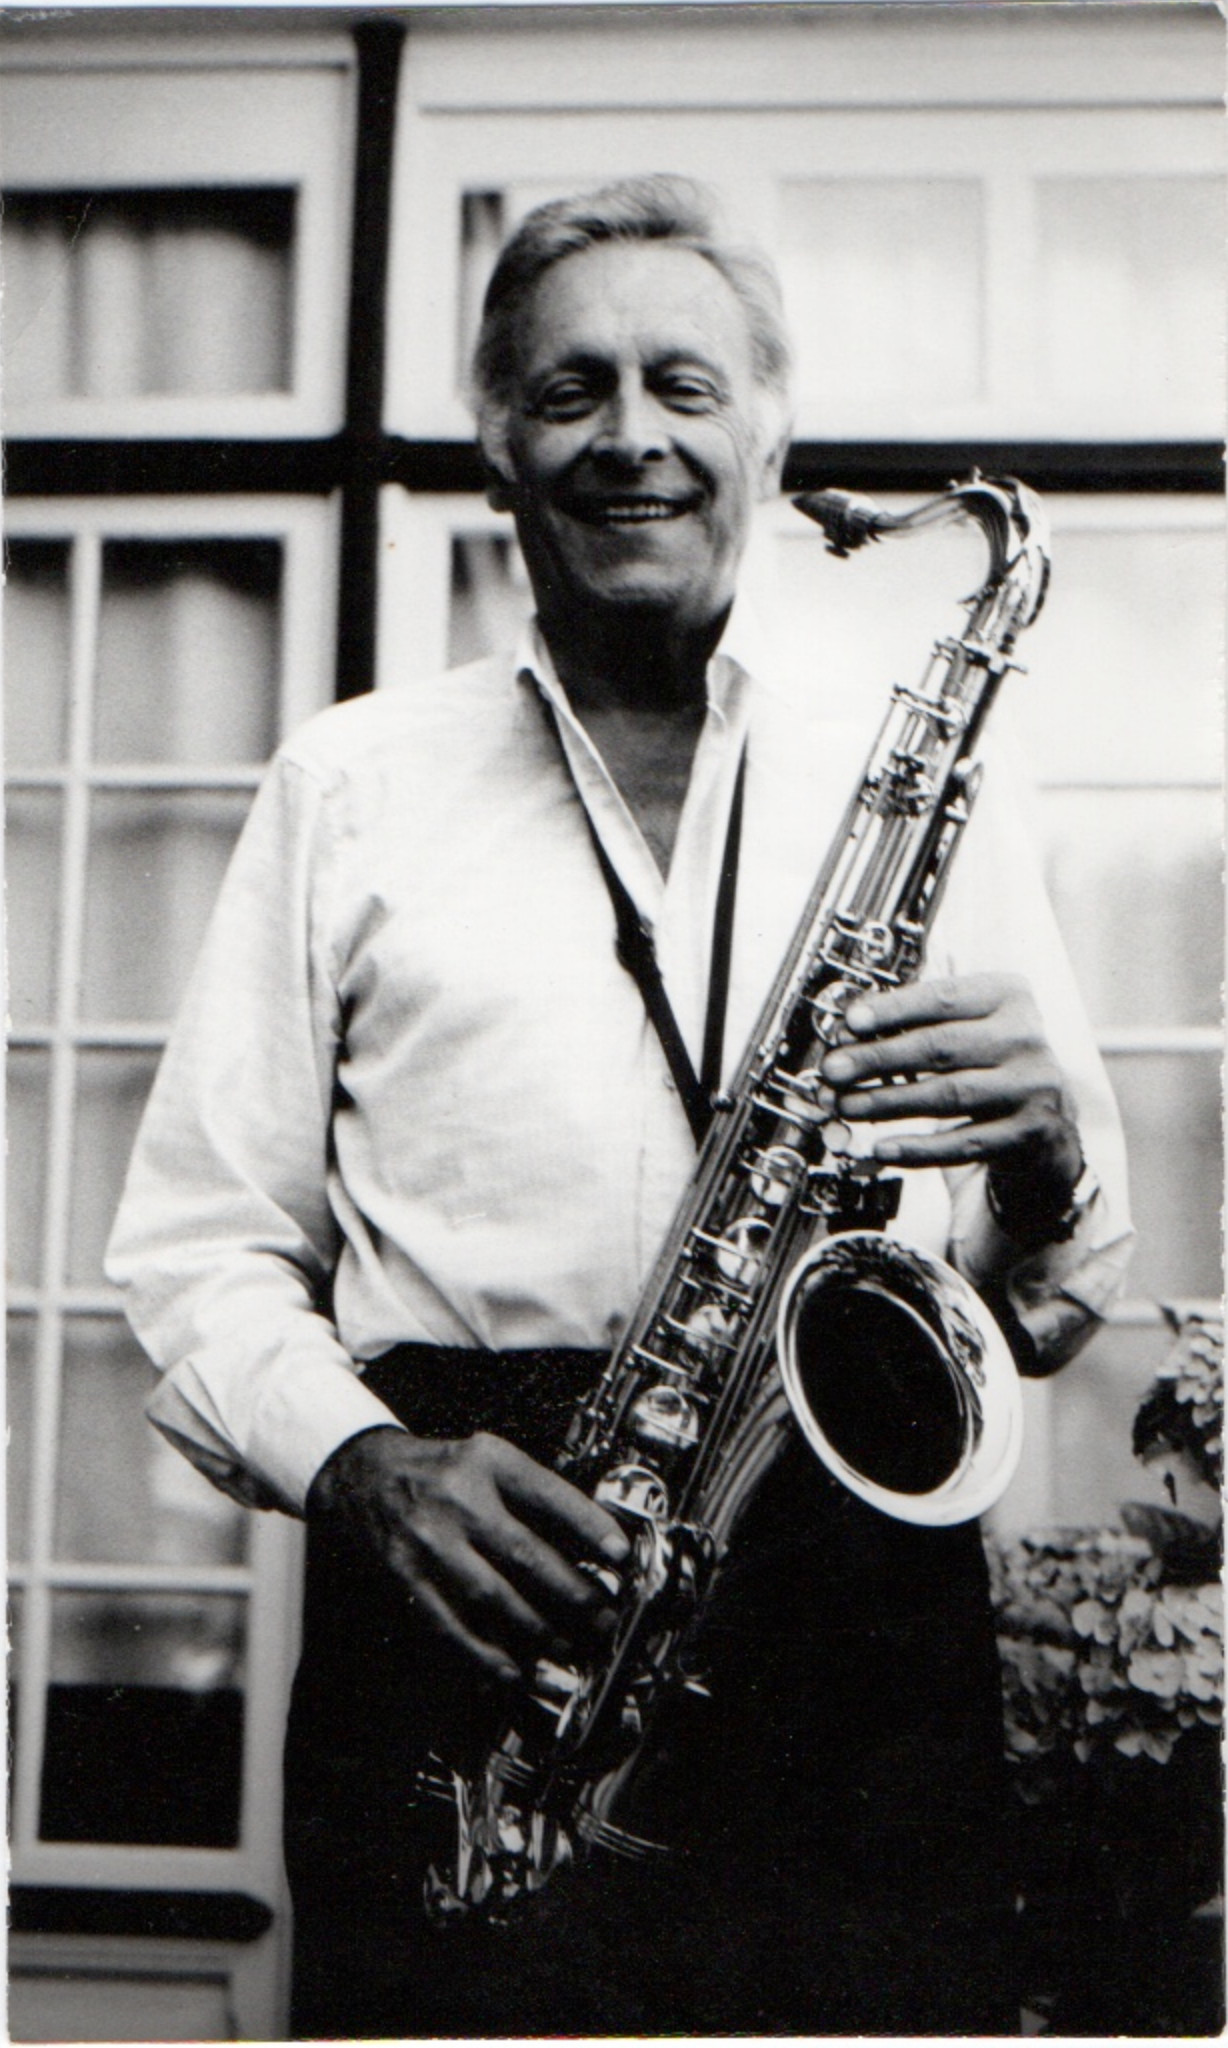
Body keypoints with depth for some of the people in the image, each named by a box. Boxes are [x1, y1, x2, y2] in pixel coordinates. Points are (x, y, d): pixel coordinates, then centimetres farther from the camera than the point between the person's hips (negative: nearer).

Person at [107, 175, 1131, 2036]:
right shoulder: (352, 783, 12)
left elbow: (1059, 1313, 15)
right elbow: (203, 1244, 9)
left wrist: (1044, 1155, -7)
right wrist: (362, 1465, -10)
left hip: (857, 1607, 1)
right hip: (461, 1639, 0)